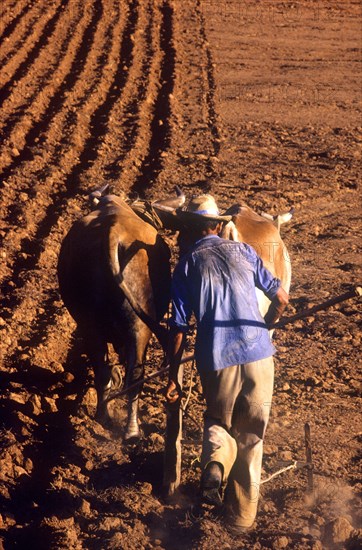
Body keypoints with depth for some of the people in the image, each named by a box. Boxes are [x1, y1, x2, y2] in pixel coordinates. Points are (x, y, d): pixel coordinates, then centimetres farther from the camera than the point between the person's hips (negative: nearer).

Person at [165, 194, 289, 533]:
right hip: (258, 355, 1)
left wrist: (172, 378, 4)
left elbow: (178, 328, -2)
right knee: (250, 436, 15)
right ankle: (242, 516, 19)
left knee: (218, 421, 24)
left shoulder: (186, 266, 2)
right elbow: (281, 297, 10)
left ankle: (215, 462, -8)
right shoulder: (244, 251, 7)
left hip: (216, 361, -1)